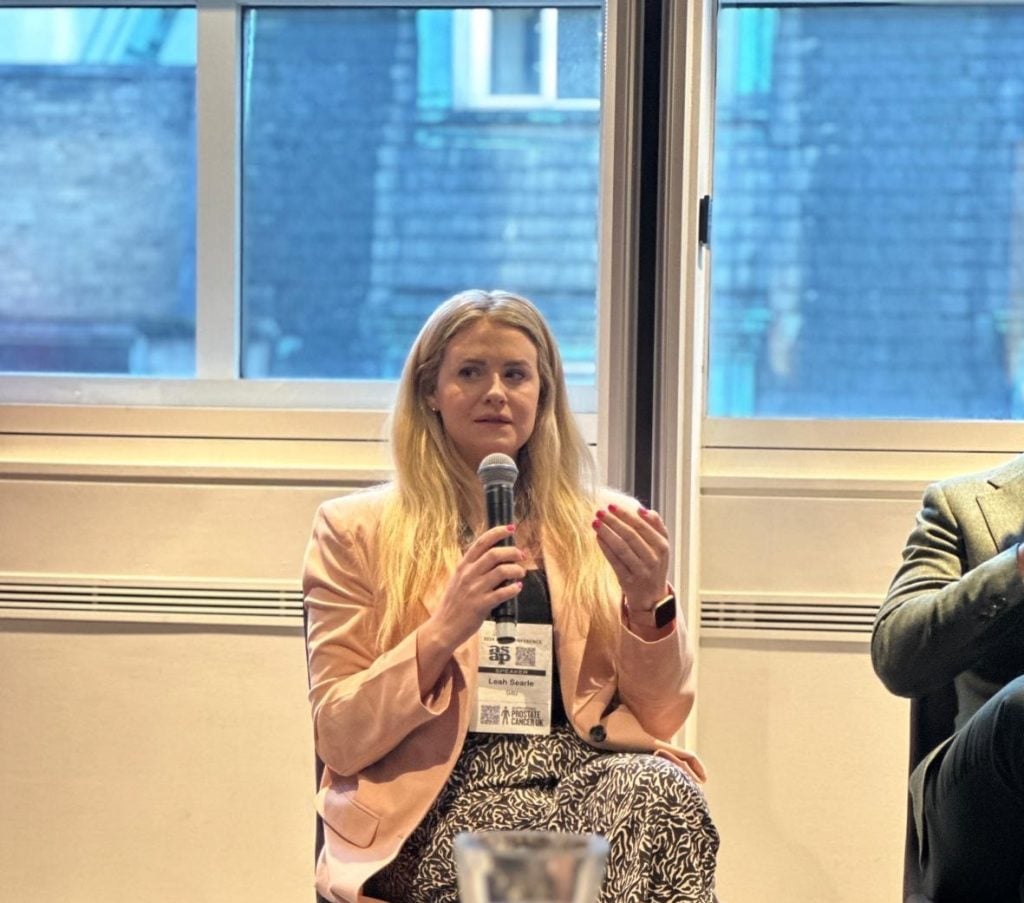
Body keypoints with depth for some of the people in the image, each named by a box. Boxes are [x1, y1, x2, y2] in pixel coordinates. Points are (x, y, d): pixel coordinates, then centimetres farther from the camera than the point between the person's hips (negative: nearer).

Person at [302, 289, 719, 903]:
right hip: (441, 793, -4)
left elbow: (662, 717, 13)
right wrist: (443, 632, -14)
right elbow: (338, 740, 2)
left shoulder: (603, 525, 17)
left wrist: (649, 603, -7)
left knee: (664, 792, -33)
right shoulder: (357, 530, 9)